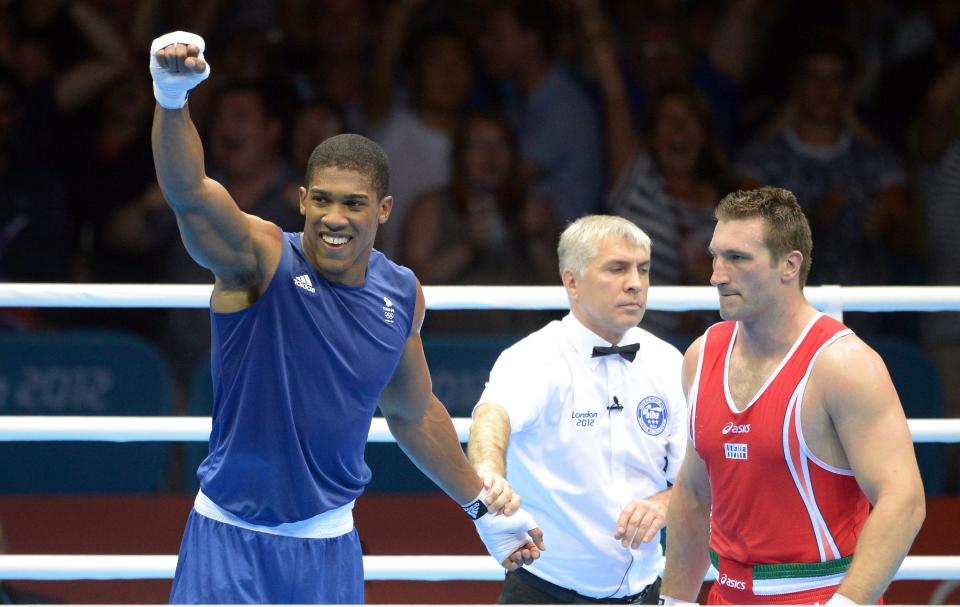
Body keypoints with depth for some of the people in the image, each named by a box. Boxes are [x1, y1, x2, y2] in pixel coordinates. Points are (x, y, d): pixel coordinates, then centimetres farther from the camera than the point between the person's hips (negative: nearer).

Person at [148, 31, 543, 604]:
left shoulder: (402, 295, 3)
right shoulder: (262, 259, -12)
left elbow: (413, 414, 20)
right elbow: (188, 193, -33)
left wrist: (483, 507, 27)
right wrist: (172, 98, -51)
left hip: (328, 545, 4)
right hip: (230, 540, -4)